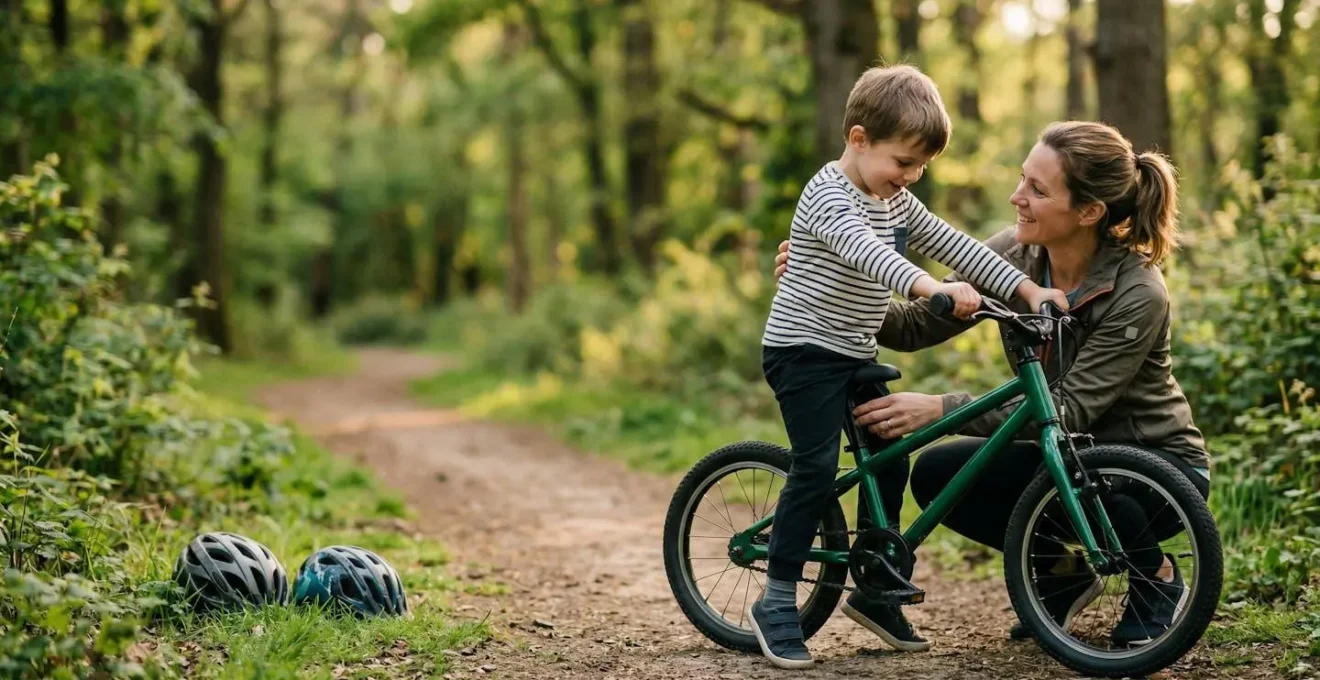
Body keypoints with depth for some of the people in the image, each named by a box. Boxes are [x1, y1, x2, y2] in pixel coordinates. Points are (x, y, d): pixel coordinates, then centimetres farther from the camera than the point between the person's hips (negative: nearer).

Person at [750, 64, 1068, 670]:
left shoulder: (897, 201, 9)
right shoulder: (828, 195, -18)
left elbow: (956, 247, 8)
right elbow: (864, 251, -37)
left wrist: (1028, 289, -3)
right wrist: (933, 288, -52)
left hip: (856, 358, 9)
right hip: (804, 352, -9)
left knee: (890, 465, 7)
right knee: (816, 469, -15)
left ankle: (872, 592, 22)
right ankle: (776, 603, -7)